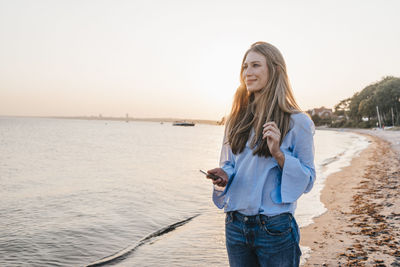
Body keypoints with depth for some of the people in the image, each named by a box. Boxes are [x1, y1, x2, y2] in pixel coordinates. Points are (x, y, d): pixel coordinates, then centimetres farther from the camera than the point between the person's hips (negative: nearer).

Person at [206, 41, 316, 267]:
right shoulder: (237, 119, 8)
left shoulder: (298, 122, -7)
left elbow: (308, 180, -6)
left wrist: (278, 154, -20)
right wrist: (223, 176, -6)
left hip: (275, 228, -4)